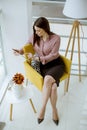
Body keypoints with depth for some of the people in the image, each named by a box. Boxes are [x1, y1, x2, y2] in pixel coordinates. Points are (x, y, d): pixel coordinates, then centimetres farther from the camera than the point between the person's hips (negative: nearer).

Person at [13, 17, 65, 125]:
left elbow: (53, 55, -13)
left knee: (48, 79, -35)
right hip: (43, 65, 2)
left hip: (56, 64, -2)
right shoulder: (34, 37, -2)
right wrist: (19, 51, -12)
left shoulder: (56, 38, -13)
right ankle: (54, 109, -5)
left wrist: (39, 58, -24)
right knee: (53, 86, -27)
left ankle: (43, 108, -17)